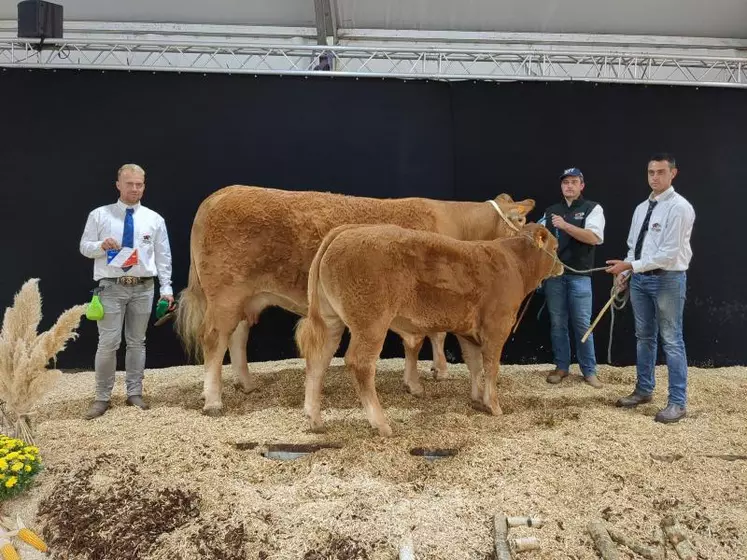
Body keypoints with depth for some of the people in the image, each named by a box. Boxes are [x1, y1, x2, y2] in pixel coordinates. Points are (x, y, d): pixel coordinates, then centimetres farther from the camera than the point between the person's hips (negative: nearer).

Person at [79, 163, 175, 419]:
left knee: (137, 342, 10)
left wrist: (166, 288, 1)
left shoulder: (155, 219, 5)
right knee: (108, 343, -4)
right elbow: (84, 247, 5)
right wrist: (102, 245, -17)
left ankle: (134, 393, 20)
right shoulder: (99, 215, 2)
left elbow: (163, 257, 7)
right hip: (112, 287, -2)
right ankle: (102, 398, 9)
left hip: (143, 288, 2)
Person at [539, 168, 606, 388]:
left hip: (579, 275, -3)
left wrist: (565, 226, -17)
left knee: (582, 324, 0)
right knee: (557, 323, 8)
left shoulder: (593, 208, 3)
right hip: (553, 274, 3)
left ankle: (589, 370, 10)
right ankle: (561, 366, 18)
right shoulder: (551, 211, 14)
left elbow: (594, 237, -12)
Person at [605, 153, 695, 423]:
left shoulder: (679, 207, -12)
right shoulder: (641, 208, 12)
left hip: (668, 279, -7)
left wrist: (631, 266, -20)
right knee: (644, 337, 16)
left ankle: (678, 402, 7)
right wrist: (625, 272, 3)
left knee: (671, 341, -1)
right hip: (640, 278, 7)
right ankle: (643, 390, 29)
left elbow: (670, 254, -19)